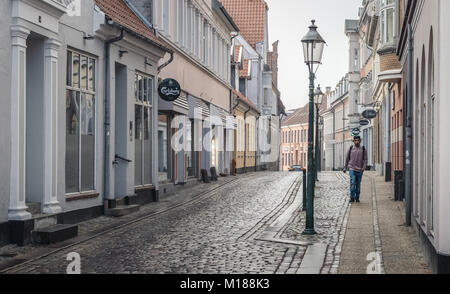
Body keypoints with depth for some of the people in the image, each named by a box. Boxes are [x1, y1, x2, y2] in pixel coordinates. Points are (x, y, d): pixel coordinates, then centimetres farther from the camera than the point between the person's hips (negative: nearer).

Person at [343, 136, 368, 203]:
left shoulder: (363, 149, 4)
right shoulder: (351, 149, 5)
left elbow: (365, 159, 0)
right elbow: (347, 159, 13)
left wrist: (364, 167, -15)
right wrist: (345, 168, 16)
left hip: (359, 170, 1)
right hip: (352, 169, -1)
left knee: (358, 184, 7)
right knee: (352, 183, -13)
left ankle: (357, 198, 20)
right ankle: (352, 198, -11)